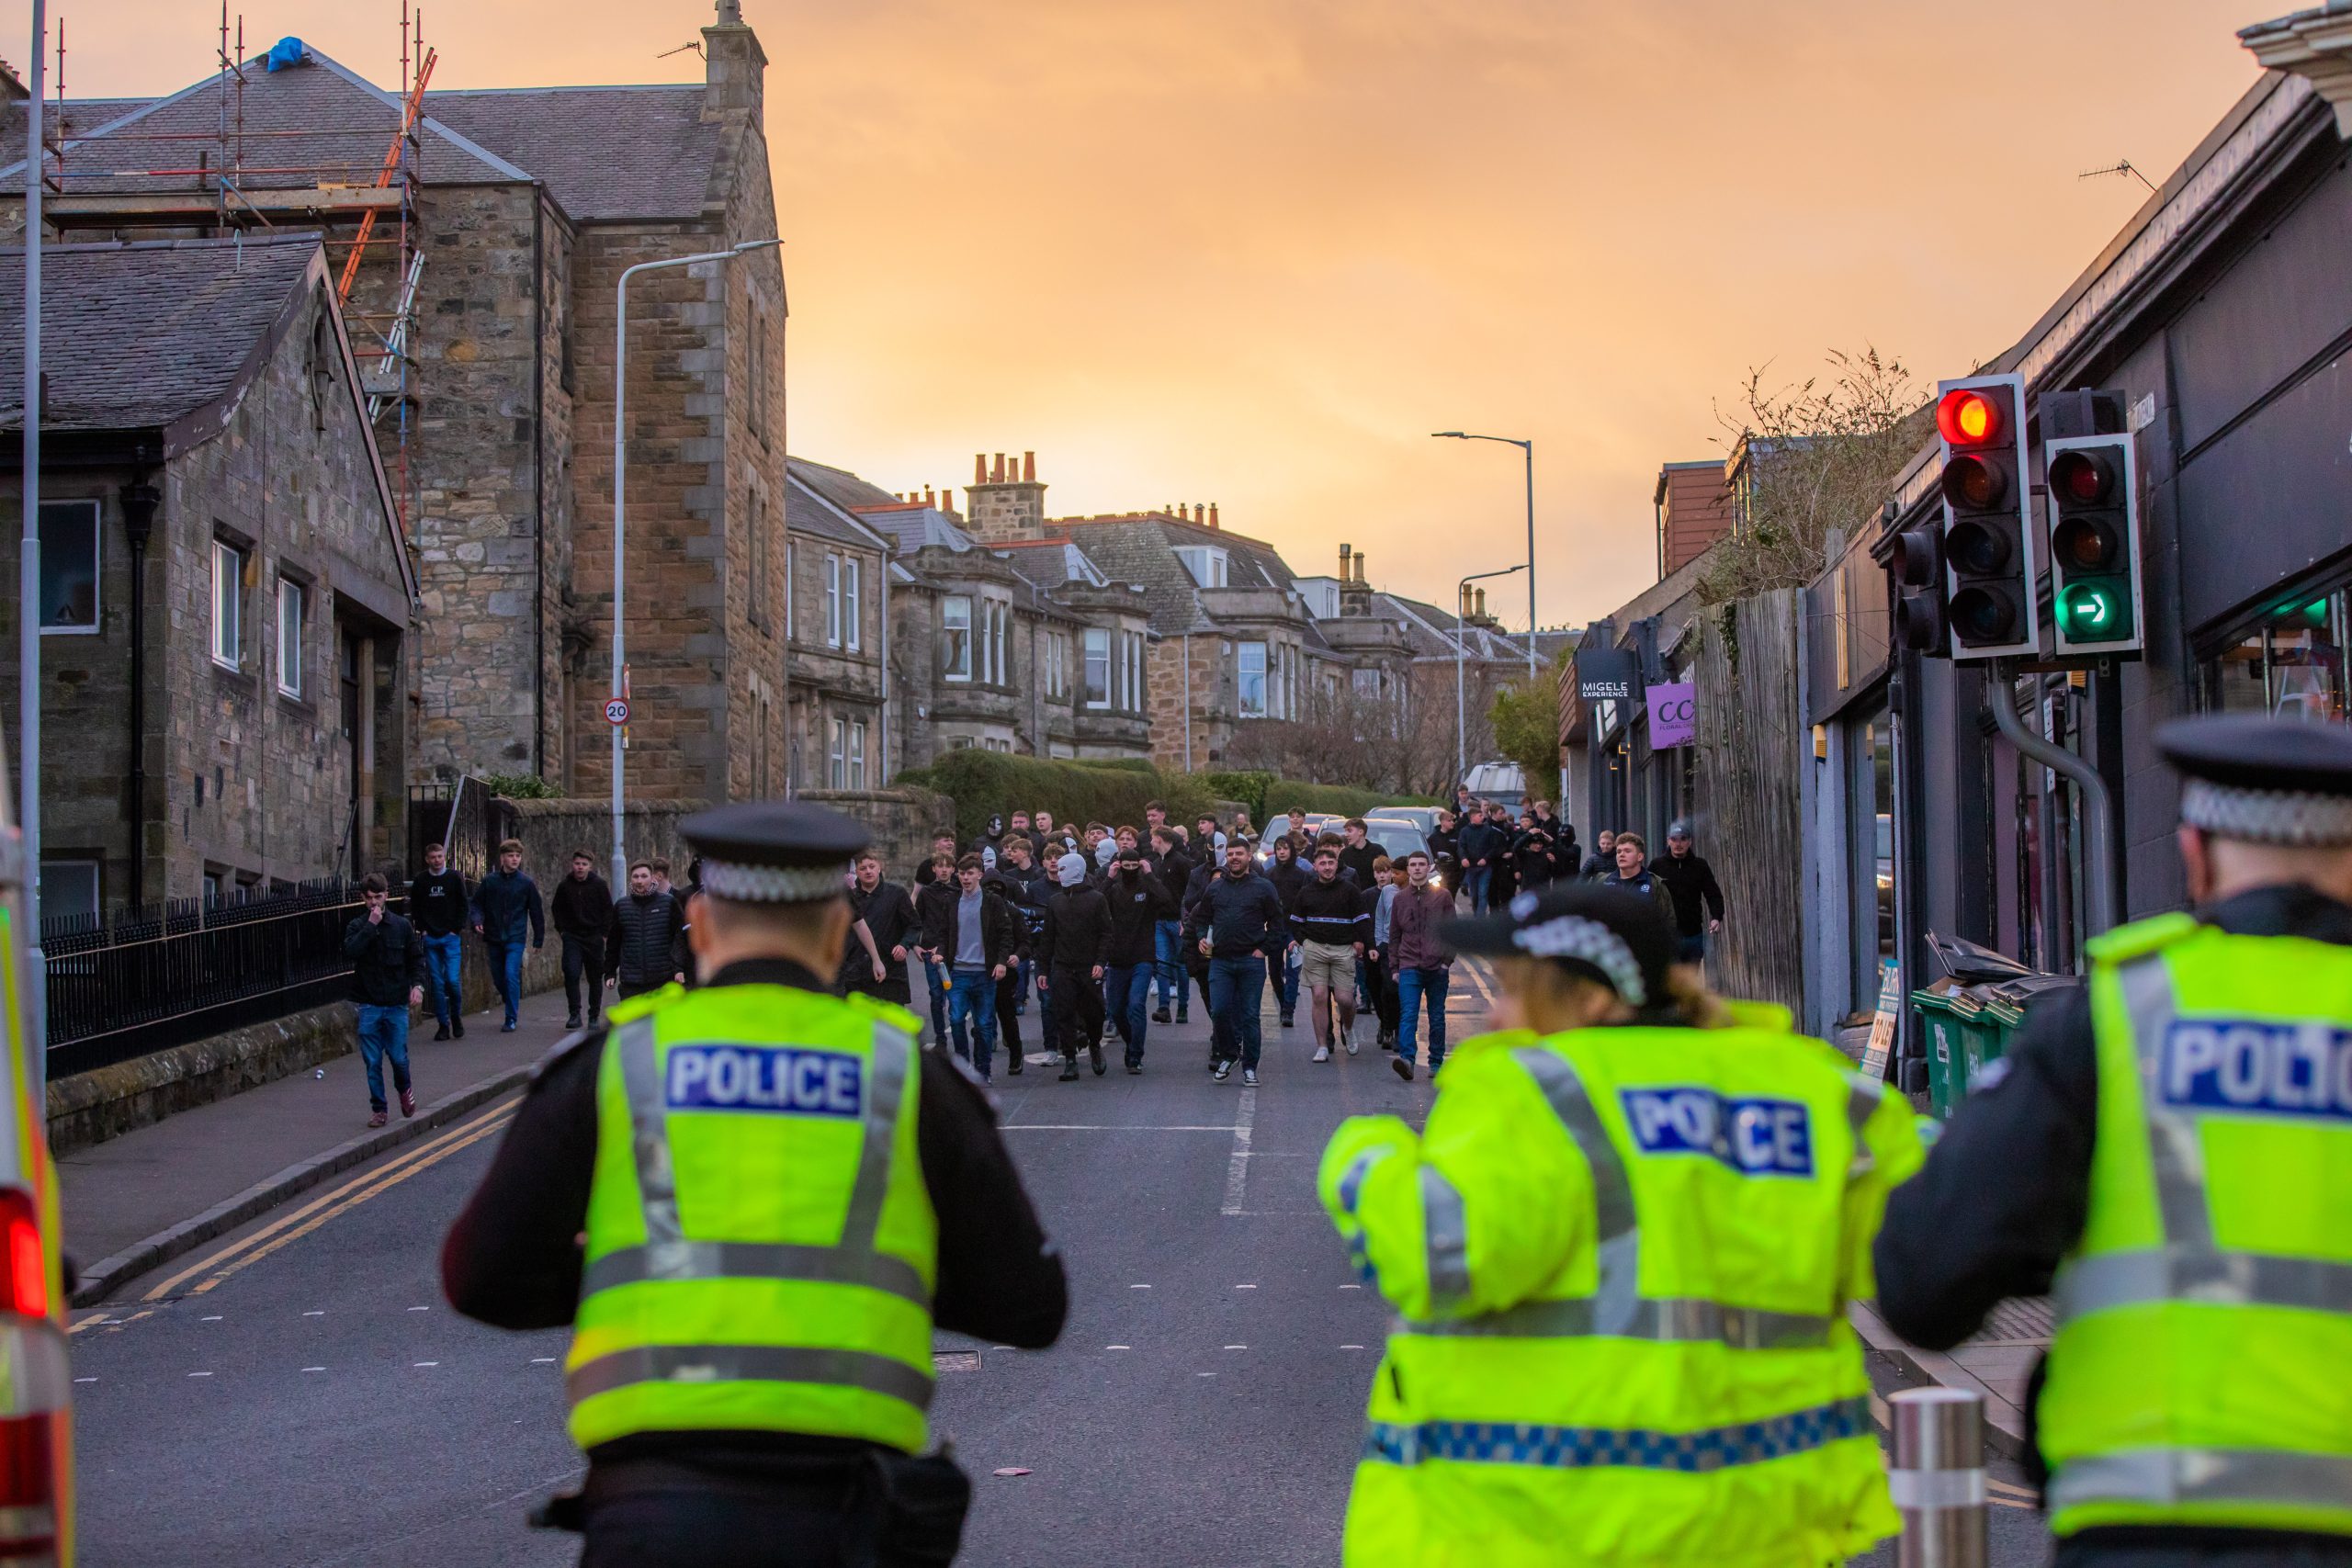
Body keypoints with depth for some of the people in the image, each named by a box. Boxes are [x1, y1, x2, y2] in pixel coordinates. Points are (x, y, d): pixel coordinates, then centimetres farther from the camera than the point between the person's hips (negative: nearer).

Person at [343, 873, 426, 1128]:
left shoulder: (402, 925, 5)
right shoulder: (357, 926, 2)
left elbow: (416, 958, 9)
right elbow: (350, 951, -16)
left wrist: (417, 984, -5)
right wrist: (371, 925, -17)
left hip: (396, 1003, 0)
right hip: (368, 1005, 0)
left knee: (399, 1057, -1)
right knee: (373, 1061, 0)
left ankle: (404, 1089, 29)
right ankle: (378, 1109, 11)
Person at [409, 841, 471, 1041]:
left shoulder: (455, 878, 2)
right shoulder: (420, 882, 6)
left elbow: (465, 906, 3)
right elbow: (414, 908, 13)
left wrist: (457, 929, -4)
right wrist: (422, 930, 2)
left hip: (451, 937, -2)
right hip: (430, 939, 2)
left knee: (453, 980, -10)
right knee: (436, 983, 1)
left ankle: (456, 1018, 12)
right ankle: (443, 1025, 8)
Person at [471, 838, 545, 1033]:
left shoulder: (526, 883, -1)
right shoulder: (489, 881, 2)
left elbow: (536, 912, 5)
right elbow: (477, 904, 9)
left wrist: (538, 940, 6)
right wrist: (477, 922, -11)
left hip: (515, 938, -3)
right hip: (494, 939, 3)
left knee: (511, 976, -15)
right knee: (498, 978, 10)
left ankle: (511, 1019, -9)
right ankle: (513, 1007, 34)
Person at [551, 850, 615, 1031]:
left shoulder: (599, 885, -2)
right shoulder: (564, 886, 2)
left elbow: (608, 910, 4)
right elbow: (556, 909, 16)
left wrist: (603, 932, -4)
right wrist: (561, 930, 7)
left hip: (594, 937, 0)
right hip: (572, 937, 0)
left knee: (595, 978, 7)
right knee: (571, 974, -16)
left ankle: (594, 1016, 19)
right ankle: (574, 1014, -12)